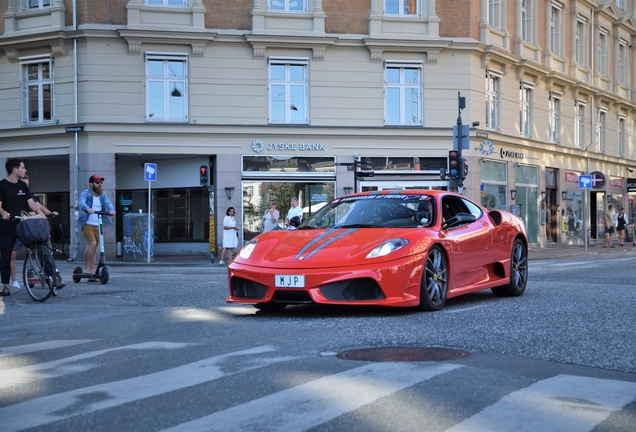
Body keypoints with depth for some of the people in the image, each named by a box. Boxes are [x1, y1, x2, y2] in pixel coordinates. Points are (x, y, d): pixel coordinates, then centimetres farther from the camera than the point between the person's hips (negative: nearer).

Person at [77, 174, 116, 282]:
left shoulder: (102, 194, 12)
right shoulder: (86, 193, -4)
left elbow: (108, 203, -4)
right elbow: (82, 202, -23)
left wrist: (111, 210, -27)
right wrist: (87, 208, -45)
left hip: (97, 225, 6)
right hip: (87, 224, -6)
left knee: (94, 249, 7)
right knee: (92, 243, -22)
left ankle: (92, 274, 11)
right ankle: (86, 268, -9)